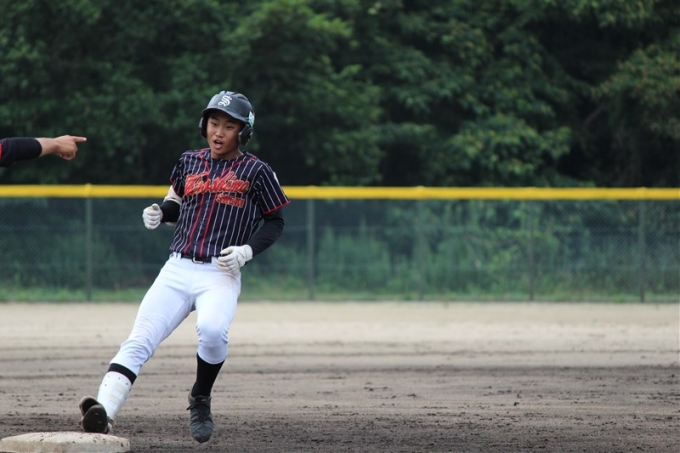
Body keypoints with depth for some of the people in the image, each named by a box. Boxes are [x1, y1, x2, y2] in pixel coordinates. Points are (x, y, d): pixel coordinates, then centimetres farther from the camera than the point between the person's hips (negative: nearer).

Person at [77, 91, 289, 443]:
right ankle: (104, 411, -34)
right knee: (139, 340, -17)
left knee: (212, 331, -33)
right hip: (176, 269, 4)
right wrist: (160, 213, 6)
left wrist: (249, 249, -8)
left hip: (221, 274, -4)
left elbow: (274, 222, 9)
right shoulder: (189, 162, 16)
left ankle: (200, 401, -6)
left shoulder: (256, 172, 4)